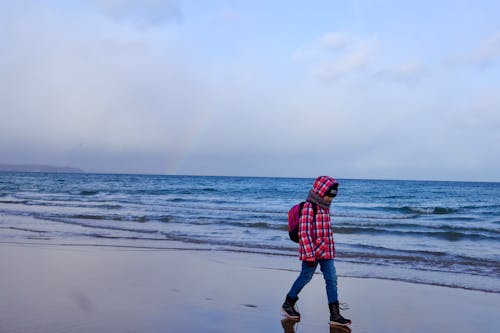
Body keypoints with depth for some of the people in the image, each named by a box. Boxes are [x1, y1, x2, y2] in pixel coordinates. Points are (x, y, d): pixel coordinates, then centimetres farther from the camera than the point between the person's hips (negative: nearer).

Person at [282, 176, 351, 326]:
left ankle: (335, 315, 5)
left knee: (331, 279, 3)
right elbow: (304, 232, -21)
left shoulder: (324, 207, 10)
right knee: (305, 277, 7)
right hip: (312, 251, -8)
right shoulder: (309, 207, -18)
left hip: (326, 251, 8)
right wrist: (310, 255, -22)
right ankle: (288, 304, 28)